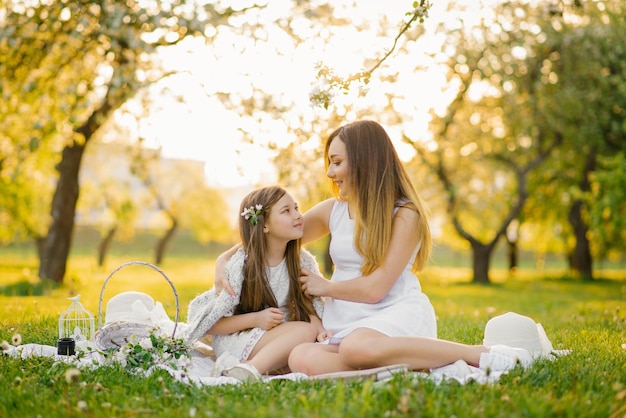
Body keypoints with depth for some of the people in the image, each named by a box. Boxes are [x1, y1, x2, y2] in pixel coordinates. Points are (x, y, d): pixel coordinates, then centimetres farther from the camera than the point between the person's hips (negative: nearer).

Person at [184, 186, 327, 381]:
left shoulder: (304, 262, 1)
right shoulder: (241, 265, -11)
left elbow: (312, 308, 2)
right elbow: (209, 325, -9)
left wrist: (320, 329, -21)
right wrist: (255, 319, -22)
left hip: (280, 339, 6)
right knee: (305, 331, -28)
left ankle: (246, 367, -29)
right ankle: (250, 371, -40)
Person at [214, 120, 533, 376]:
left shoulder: (405, 215, -4)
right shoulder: (332, 211, 14)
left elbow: (374, 288, -10)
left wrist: (324, 287, 4)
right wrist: (225, 259, 7)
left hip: (398, 313, -5)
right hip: (350, 325, 5)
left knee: (357, 346, -42)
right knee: (303, 359, -31)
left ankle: (479, 354, -29)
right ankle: (413, 365, -34)